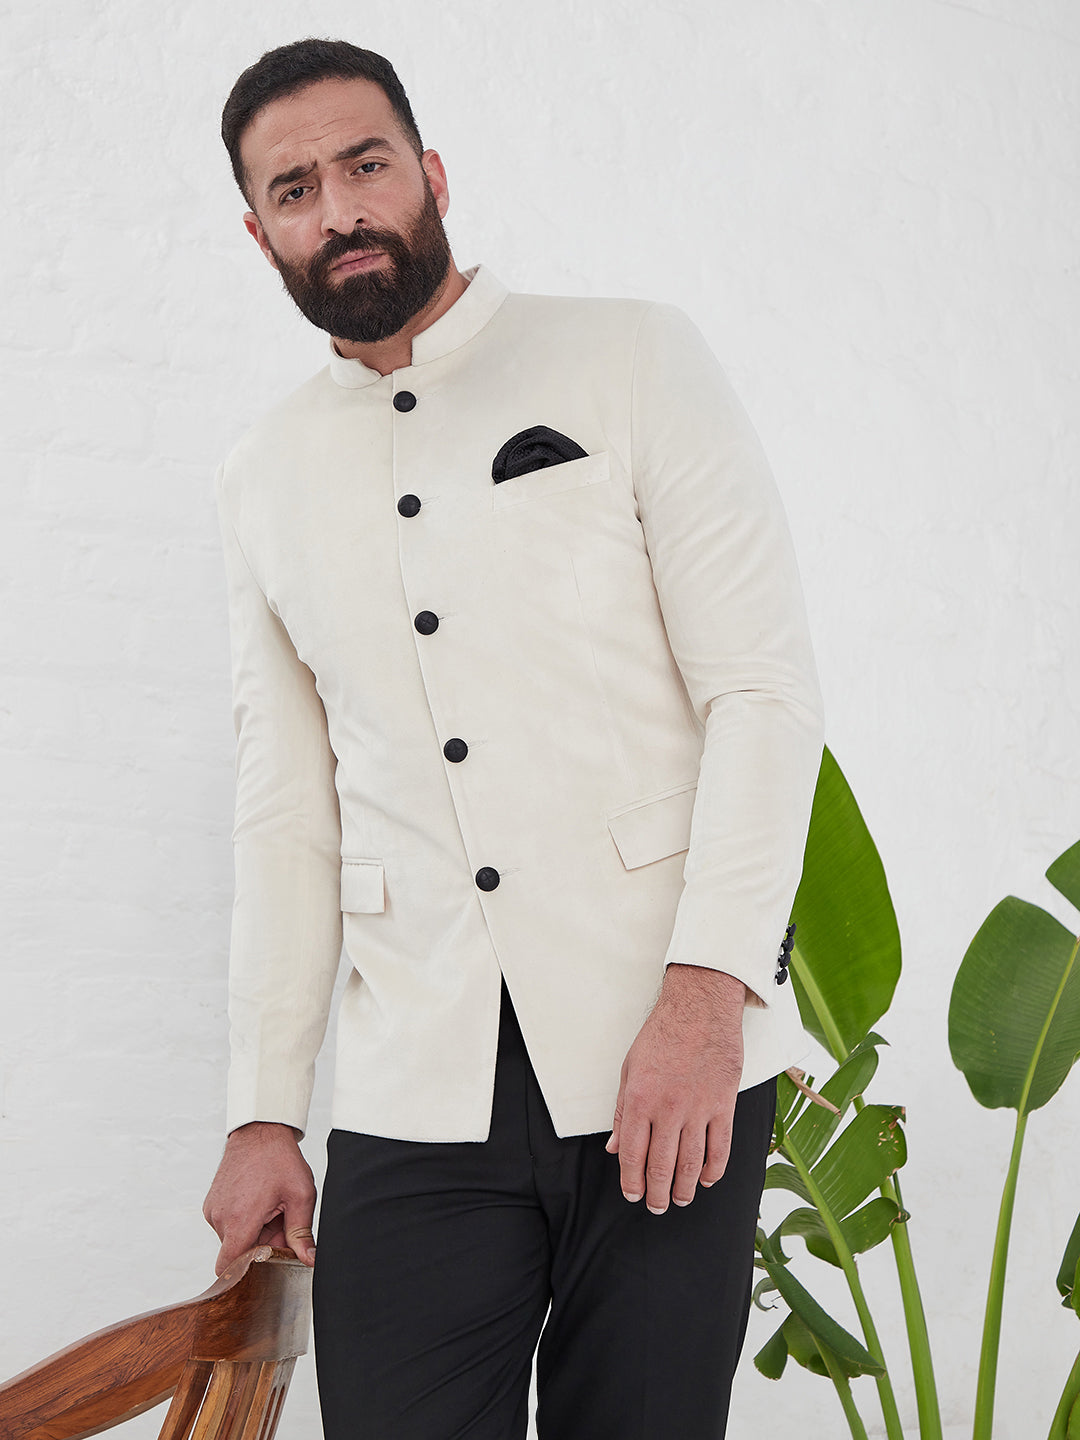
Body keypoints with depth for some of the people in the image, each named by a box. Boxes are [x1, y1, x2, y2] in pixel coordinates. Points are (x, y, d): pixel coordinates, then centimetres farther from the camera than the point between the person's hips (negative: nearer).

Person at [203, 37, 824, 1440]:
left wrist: (706, 993, -15)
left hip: (671, 1065, -2)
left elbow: (766, 688, -4)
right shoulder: (265, 481, 14)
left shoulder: (633, 359, 3)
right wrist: (263, 1113, 10)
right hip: (414, 1101, 3)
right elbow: (287, 808, 15)